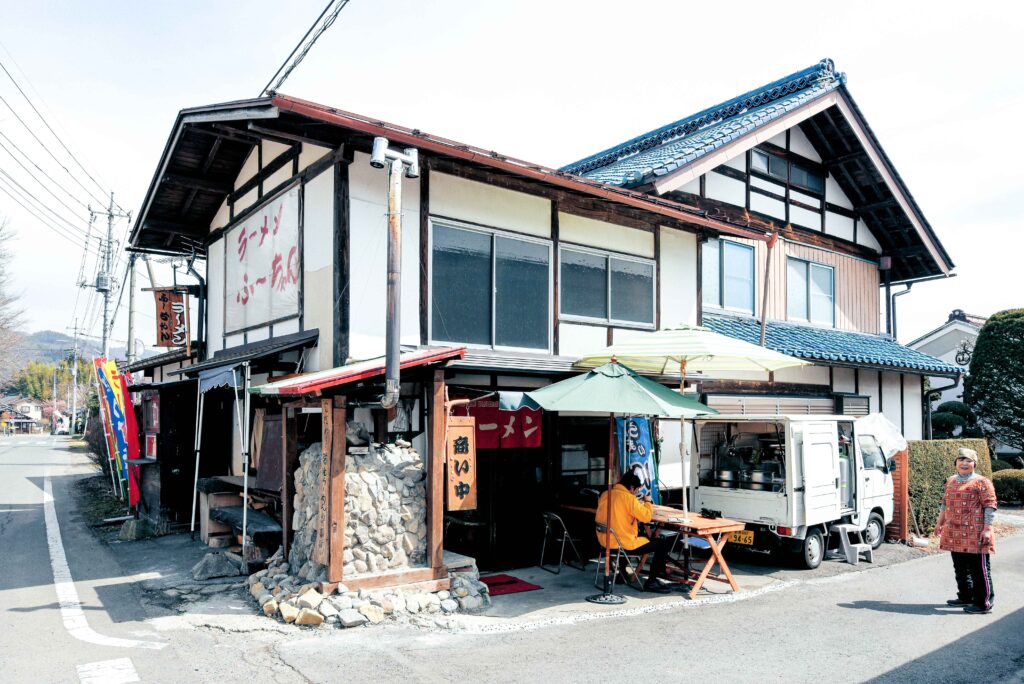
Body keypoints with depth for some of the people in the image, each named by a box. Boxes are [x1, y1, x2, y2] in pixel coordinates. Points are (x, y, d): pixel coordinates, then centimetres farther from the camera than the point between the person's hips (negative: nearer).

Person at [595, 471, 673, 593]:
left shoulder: (605, 495, 4)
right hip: (625, 545, -8)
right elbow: (646, 517, -15)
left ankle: (622, 572, 39)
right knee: (663, 543, 4)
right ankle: (651, 581, 5)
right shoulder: (629, 498, -17)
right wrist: (647, 502, 2)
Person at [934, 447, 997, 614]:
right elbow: (945, 502, 23)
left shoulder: (982, 482, -5)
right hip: (955, 535, 7)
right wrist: (940, 522, 21)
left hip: (975, 535, -7)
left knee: (979, 569, 0)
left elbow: (990, 506, -10)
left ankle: (983, 603, 9)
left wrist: (987, 529, -16)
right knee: (960, 568, 16)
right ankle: (965, 597, 29)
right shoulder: (951, 481, 15)